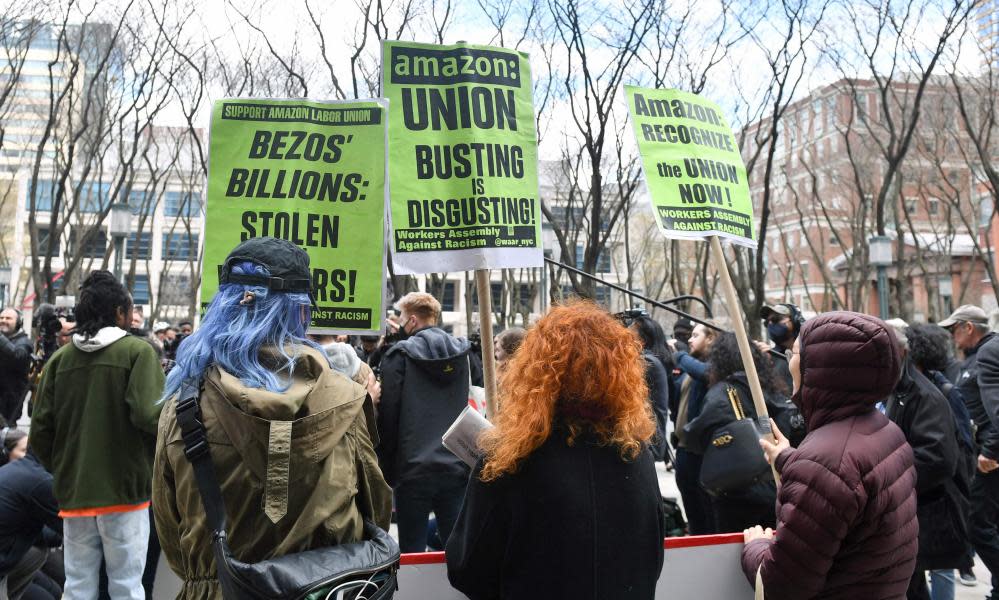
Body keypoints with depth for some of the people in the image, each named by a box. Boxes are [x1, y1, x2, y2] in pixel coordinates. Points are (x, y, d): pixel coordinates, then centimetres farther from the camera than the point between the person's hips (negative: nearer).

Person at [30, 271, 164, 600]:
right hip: (124, 489, -4)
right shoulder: (138, 351, -8)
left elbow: (40, 431, 4)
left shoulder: (59, 358, 5)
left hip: (73, 492, 4)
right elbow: (148, 414, -19)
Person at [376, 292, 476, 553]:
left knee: (412, 550, 4)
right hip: (457, 468, 4)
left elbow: (387, 416, -4)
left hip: (413, 469, -3)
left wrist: (387, 471, 2)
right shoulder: (462, 353, 8)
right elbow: (471, 412, 12)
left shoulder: (399, 355, -4)